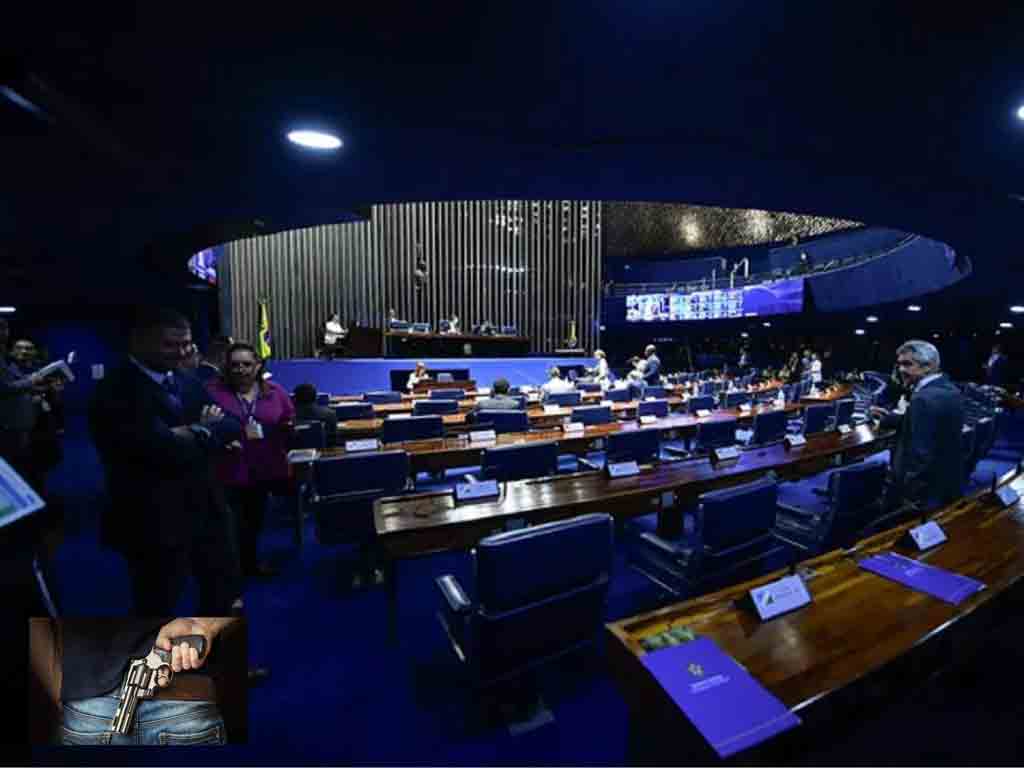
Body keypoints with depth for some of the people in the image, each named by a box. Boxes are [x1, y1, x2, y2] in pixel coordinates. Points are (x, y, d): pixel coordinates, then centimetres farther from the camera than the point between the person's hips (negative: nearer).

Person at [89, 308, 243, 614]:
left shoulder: (188, 382, 6)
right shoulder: (115, 391, -18)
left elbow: (233, 427, -1)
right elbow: (169, 451, -28)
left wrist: (192, 433, -16)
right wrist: (203, 433, -11)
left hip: (205, 508, 7)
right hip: (153, 518, -7)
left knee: (225, 589, 23)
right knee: (157, 605, 16)